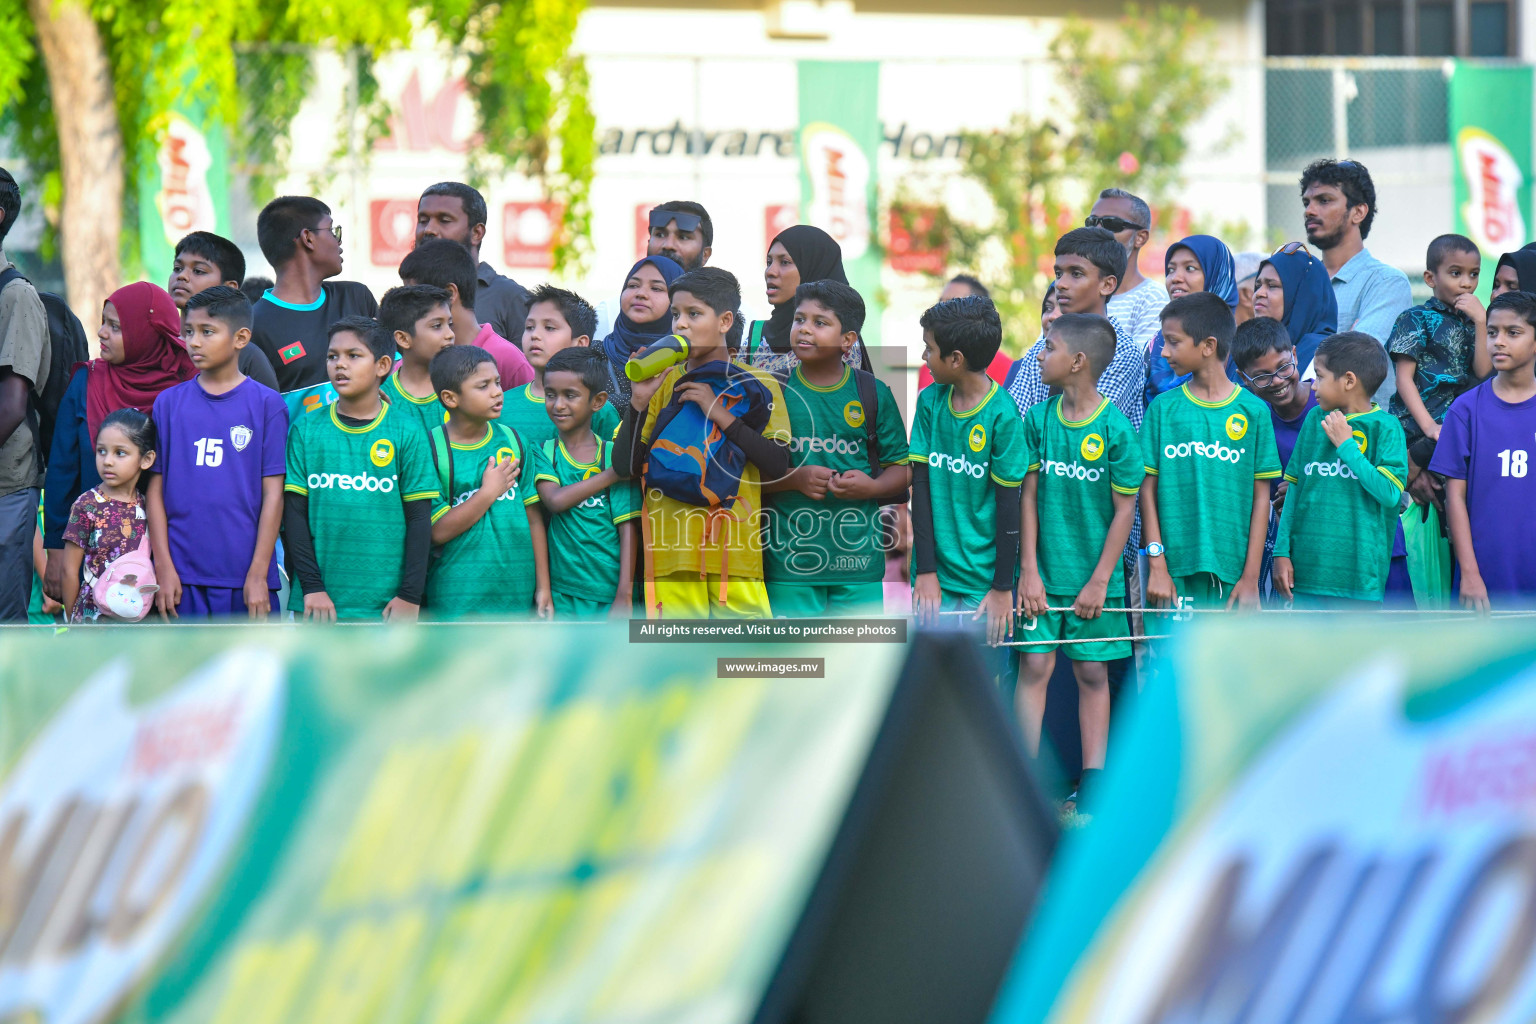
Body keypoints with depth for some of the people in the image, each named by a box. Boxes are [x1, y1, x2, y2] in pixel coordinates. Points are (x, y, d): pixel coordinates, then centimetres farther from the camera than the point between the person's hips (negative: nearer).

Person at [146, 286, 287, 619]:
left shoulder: (267, 404, 1)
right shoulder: (169, 402, 8)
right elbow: (156, 489, 8)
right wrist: (164, 568, 0)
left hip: (246, 580, -2)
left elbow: (272, 495, -1)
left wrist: (258, 573, -6)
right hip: (184, 579, 2)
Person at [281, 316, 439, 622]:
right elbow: (295, 514, 4)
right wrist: (312, 586, -4)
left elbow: (419, 519, 2)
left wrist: (411, 595, -3)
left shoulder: (407, 432, 2)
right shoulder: (306, 429, 6)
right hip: (319, 603, 1)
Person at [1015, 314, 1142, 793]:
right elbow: (1029, 496, 3)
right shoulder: (1039, 419, 1)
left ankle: (1093, 783, 11)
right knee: (1034, 665, -1)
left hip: (1093, 575, -2)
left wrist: (1100, 580, -8)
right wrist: (1029, 570, -3)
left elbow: (1125, 508, -6)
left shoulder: (1115, 428, -10)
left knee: (1093, 672, 5)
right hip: (1043, 573, 2)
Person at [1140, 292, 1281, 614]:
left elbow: (1261, 497, 3)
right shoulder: (1163, 408, 5)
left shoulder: (1253, 411, 2)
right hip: (1175, 574, 1)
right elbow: (1148, 489, 5)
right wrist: (1157, 565, -3)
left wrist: (1251, 576, -2)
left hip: (1231, 573, -1)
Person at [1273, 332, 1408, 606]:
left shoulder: (1384, 426, -5)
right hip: (1306, 571, 5)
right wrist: (1282, 552, 7)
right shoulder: (1316, 419, 10)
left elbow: (1390, 493, -17)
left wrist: (1346, 444, -12)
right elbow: (1295, 488, 12)